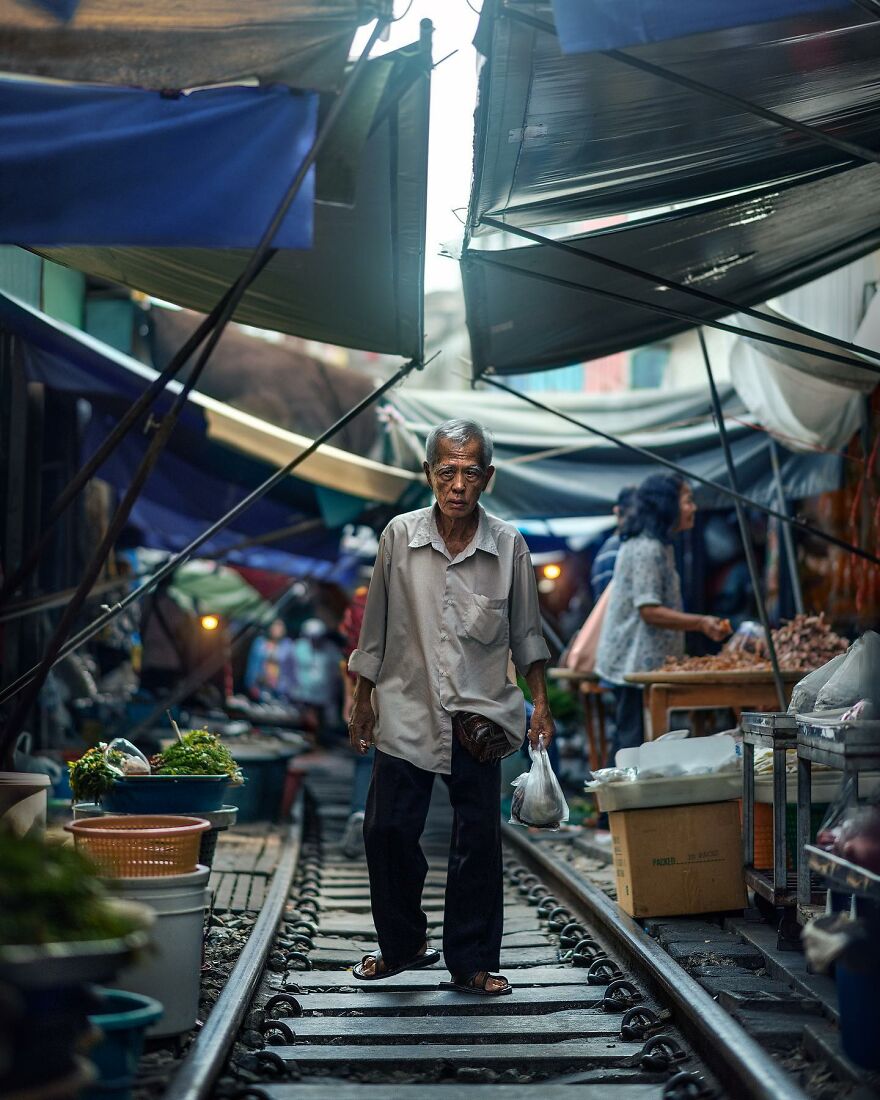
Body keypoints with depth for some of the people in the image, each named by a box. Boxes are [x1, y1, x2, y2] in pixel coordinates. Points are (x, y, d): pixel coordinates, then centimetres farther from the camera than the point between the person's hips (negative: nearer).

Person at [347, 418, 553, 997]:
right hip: (408, 711, 0)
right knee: (388, 829, 0)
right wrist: (364, 698, 10)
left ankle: (472, 963, 14)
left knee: (478, 842, 2)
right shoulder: (400, 536, -1)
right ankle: (403, 944, 21)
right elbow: (376, 627, 8)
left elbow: (527, 633, 9)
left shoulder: (510, 546, 0)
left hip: (481, 716, 0)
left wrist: (540, 701, 4)